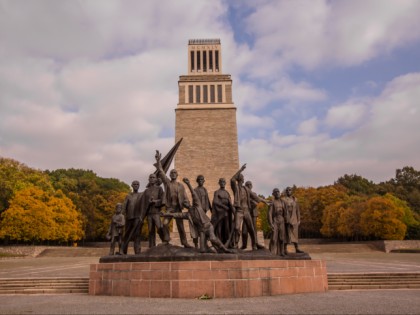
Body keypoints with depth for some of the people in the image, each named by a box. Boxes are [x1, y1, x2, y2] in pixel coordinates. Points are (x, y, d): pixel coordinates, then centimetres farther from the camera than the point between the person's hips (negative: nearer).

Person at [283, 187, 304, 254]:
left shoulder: (295, 199, 7)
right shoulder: (283, 199, -4)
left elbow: (297, 210, 8)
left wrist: (299, 219, 3)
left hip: (294, 219, 4)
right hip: (286, 219, -4)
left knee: (295, 234, 8)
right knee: (286, 234, -3)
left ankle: (297, 249, 16)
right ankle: (285, 249, 2)